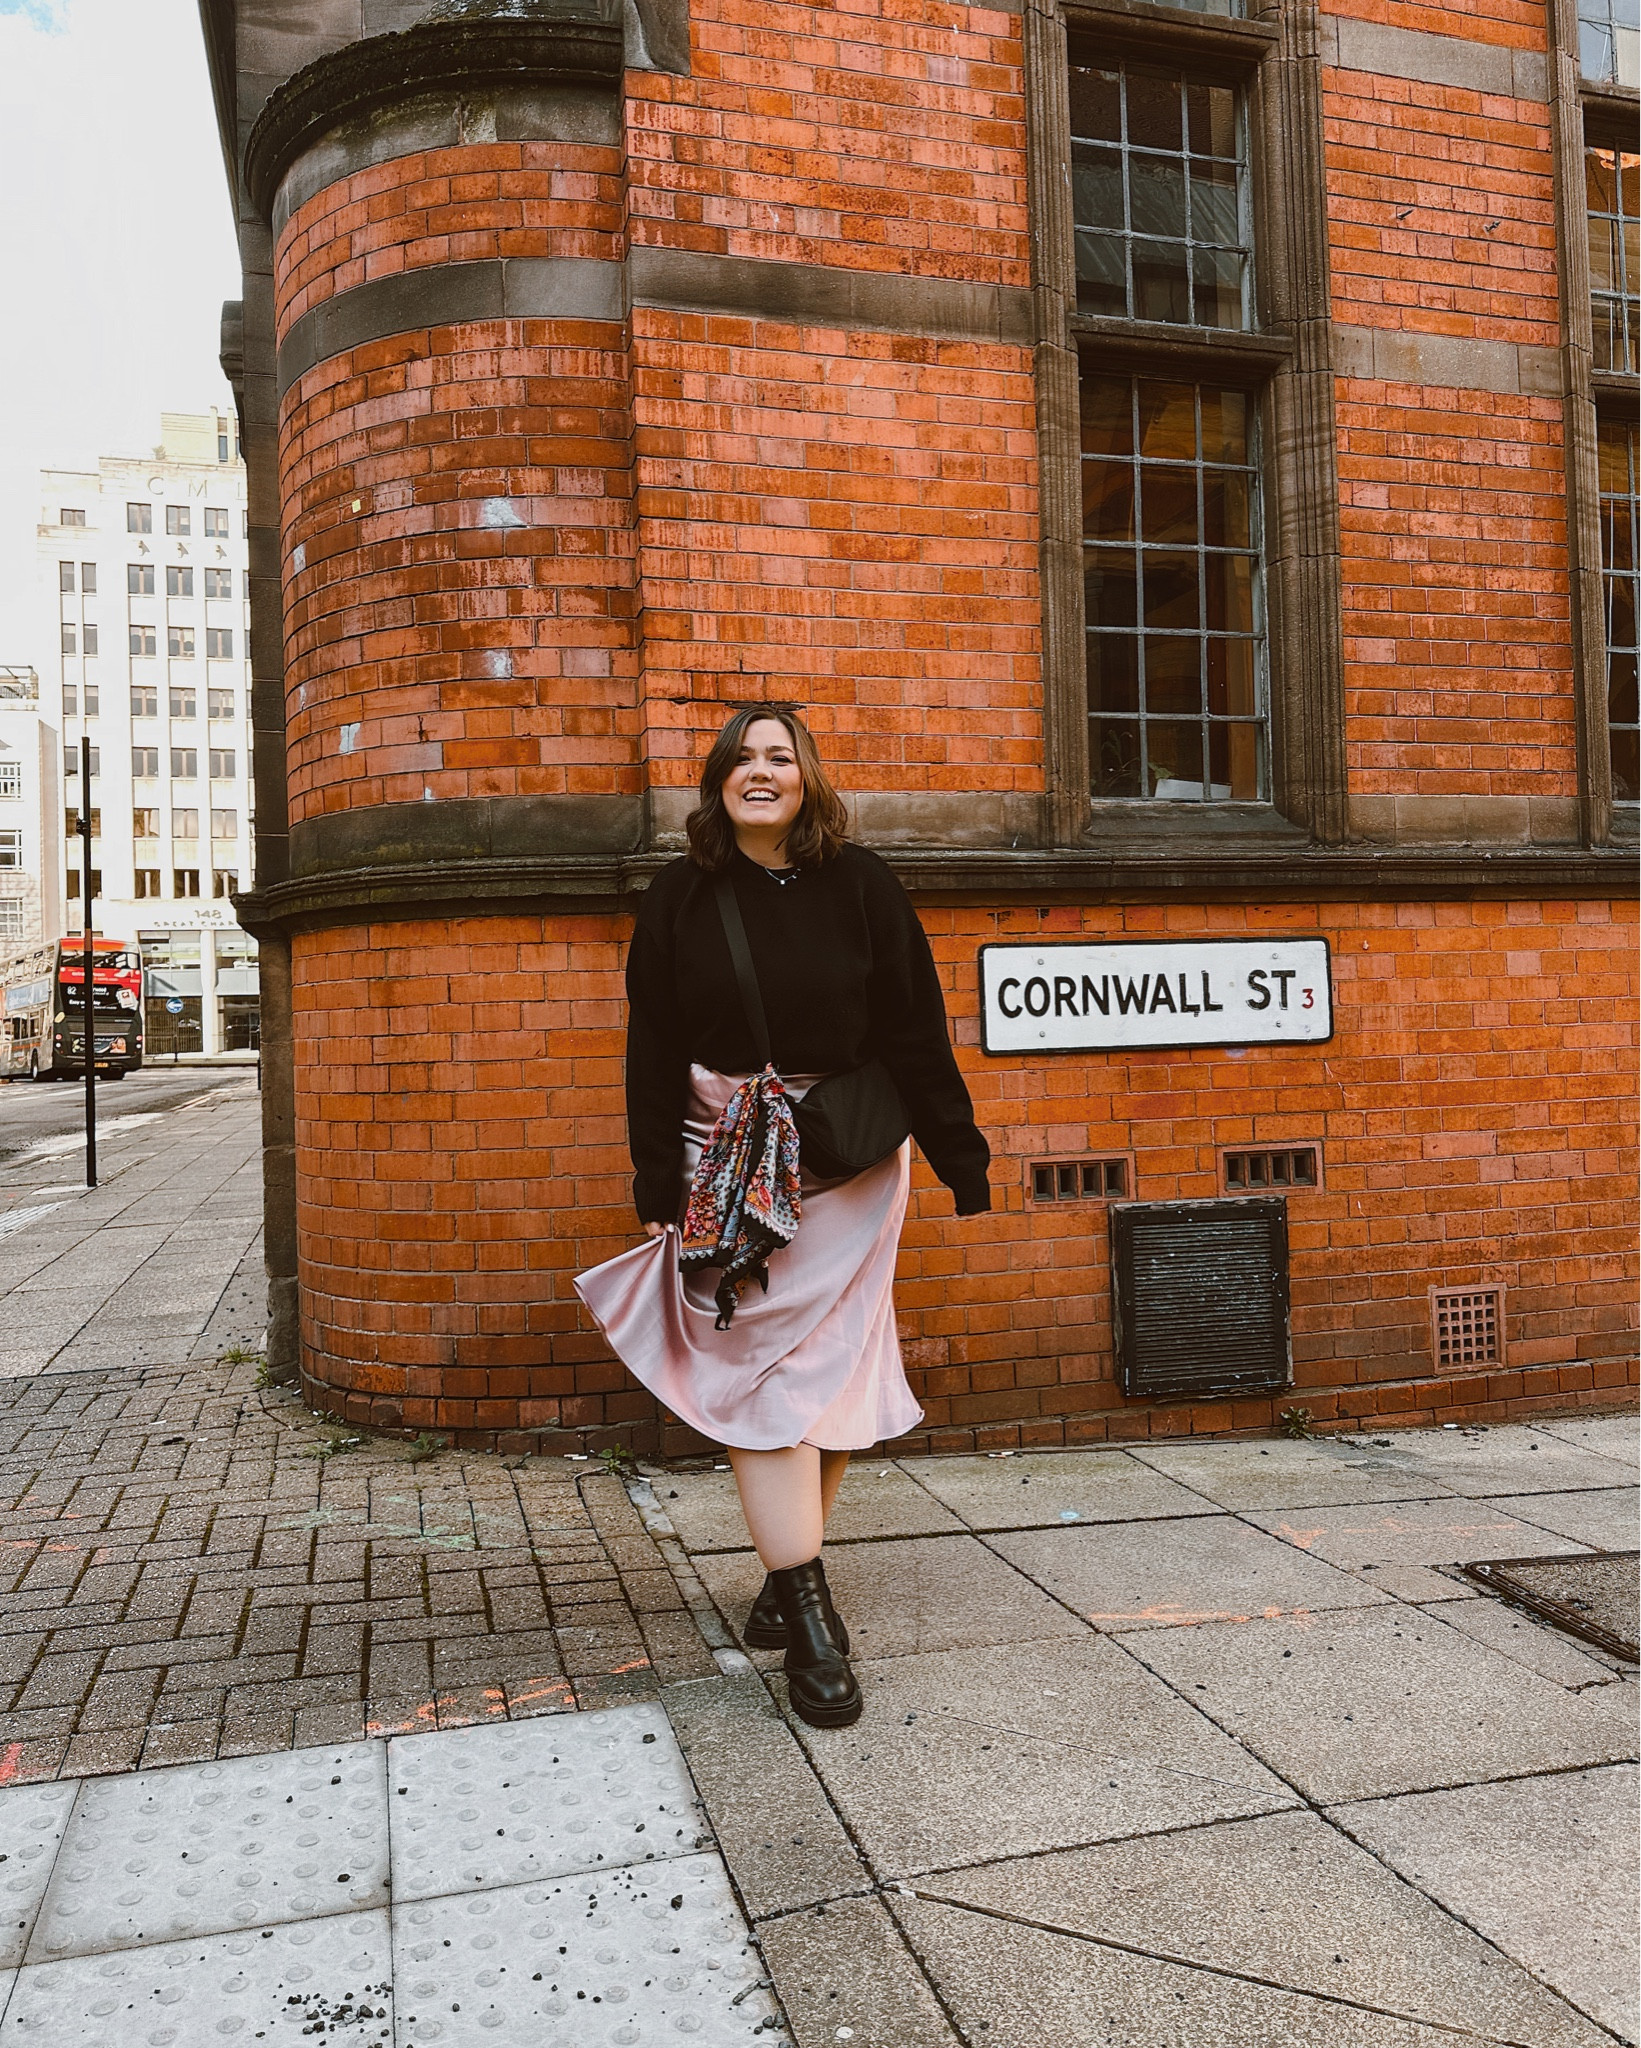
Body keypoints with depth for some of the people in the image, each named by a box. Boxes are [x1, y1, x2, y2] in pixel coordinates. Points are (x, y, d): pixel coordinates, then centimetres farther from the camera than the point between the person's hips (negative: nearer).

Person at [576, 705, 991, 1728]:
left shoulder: (860, 885, -2)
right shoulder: (681, 899, 1)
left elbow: (918, 1036, -1)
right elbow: (653, 1055, 3)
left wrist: (964, 1165, -3)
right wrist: (659, 1191, -1)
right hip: (729, 1167, 0)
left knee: (828, 1371, 5)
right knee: (759, 1373, -4)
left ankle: (790, 1570, 23)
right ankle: (809, 1617, 1)